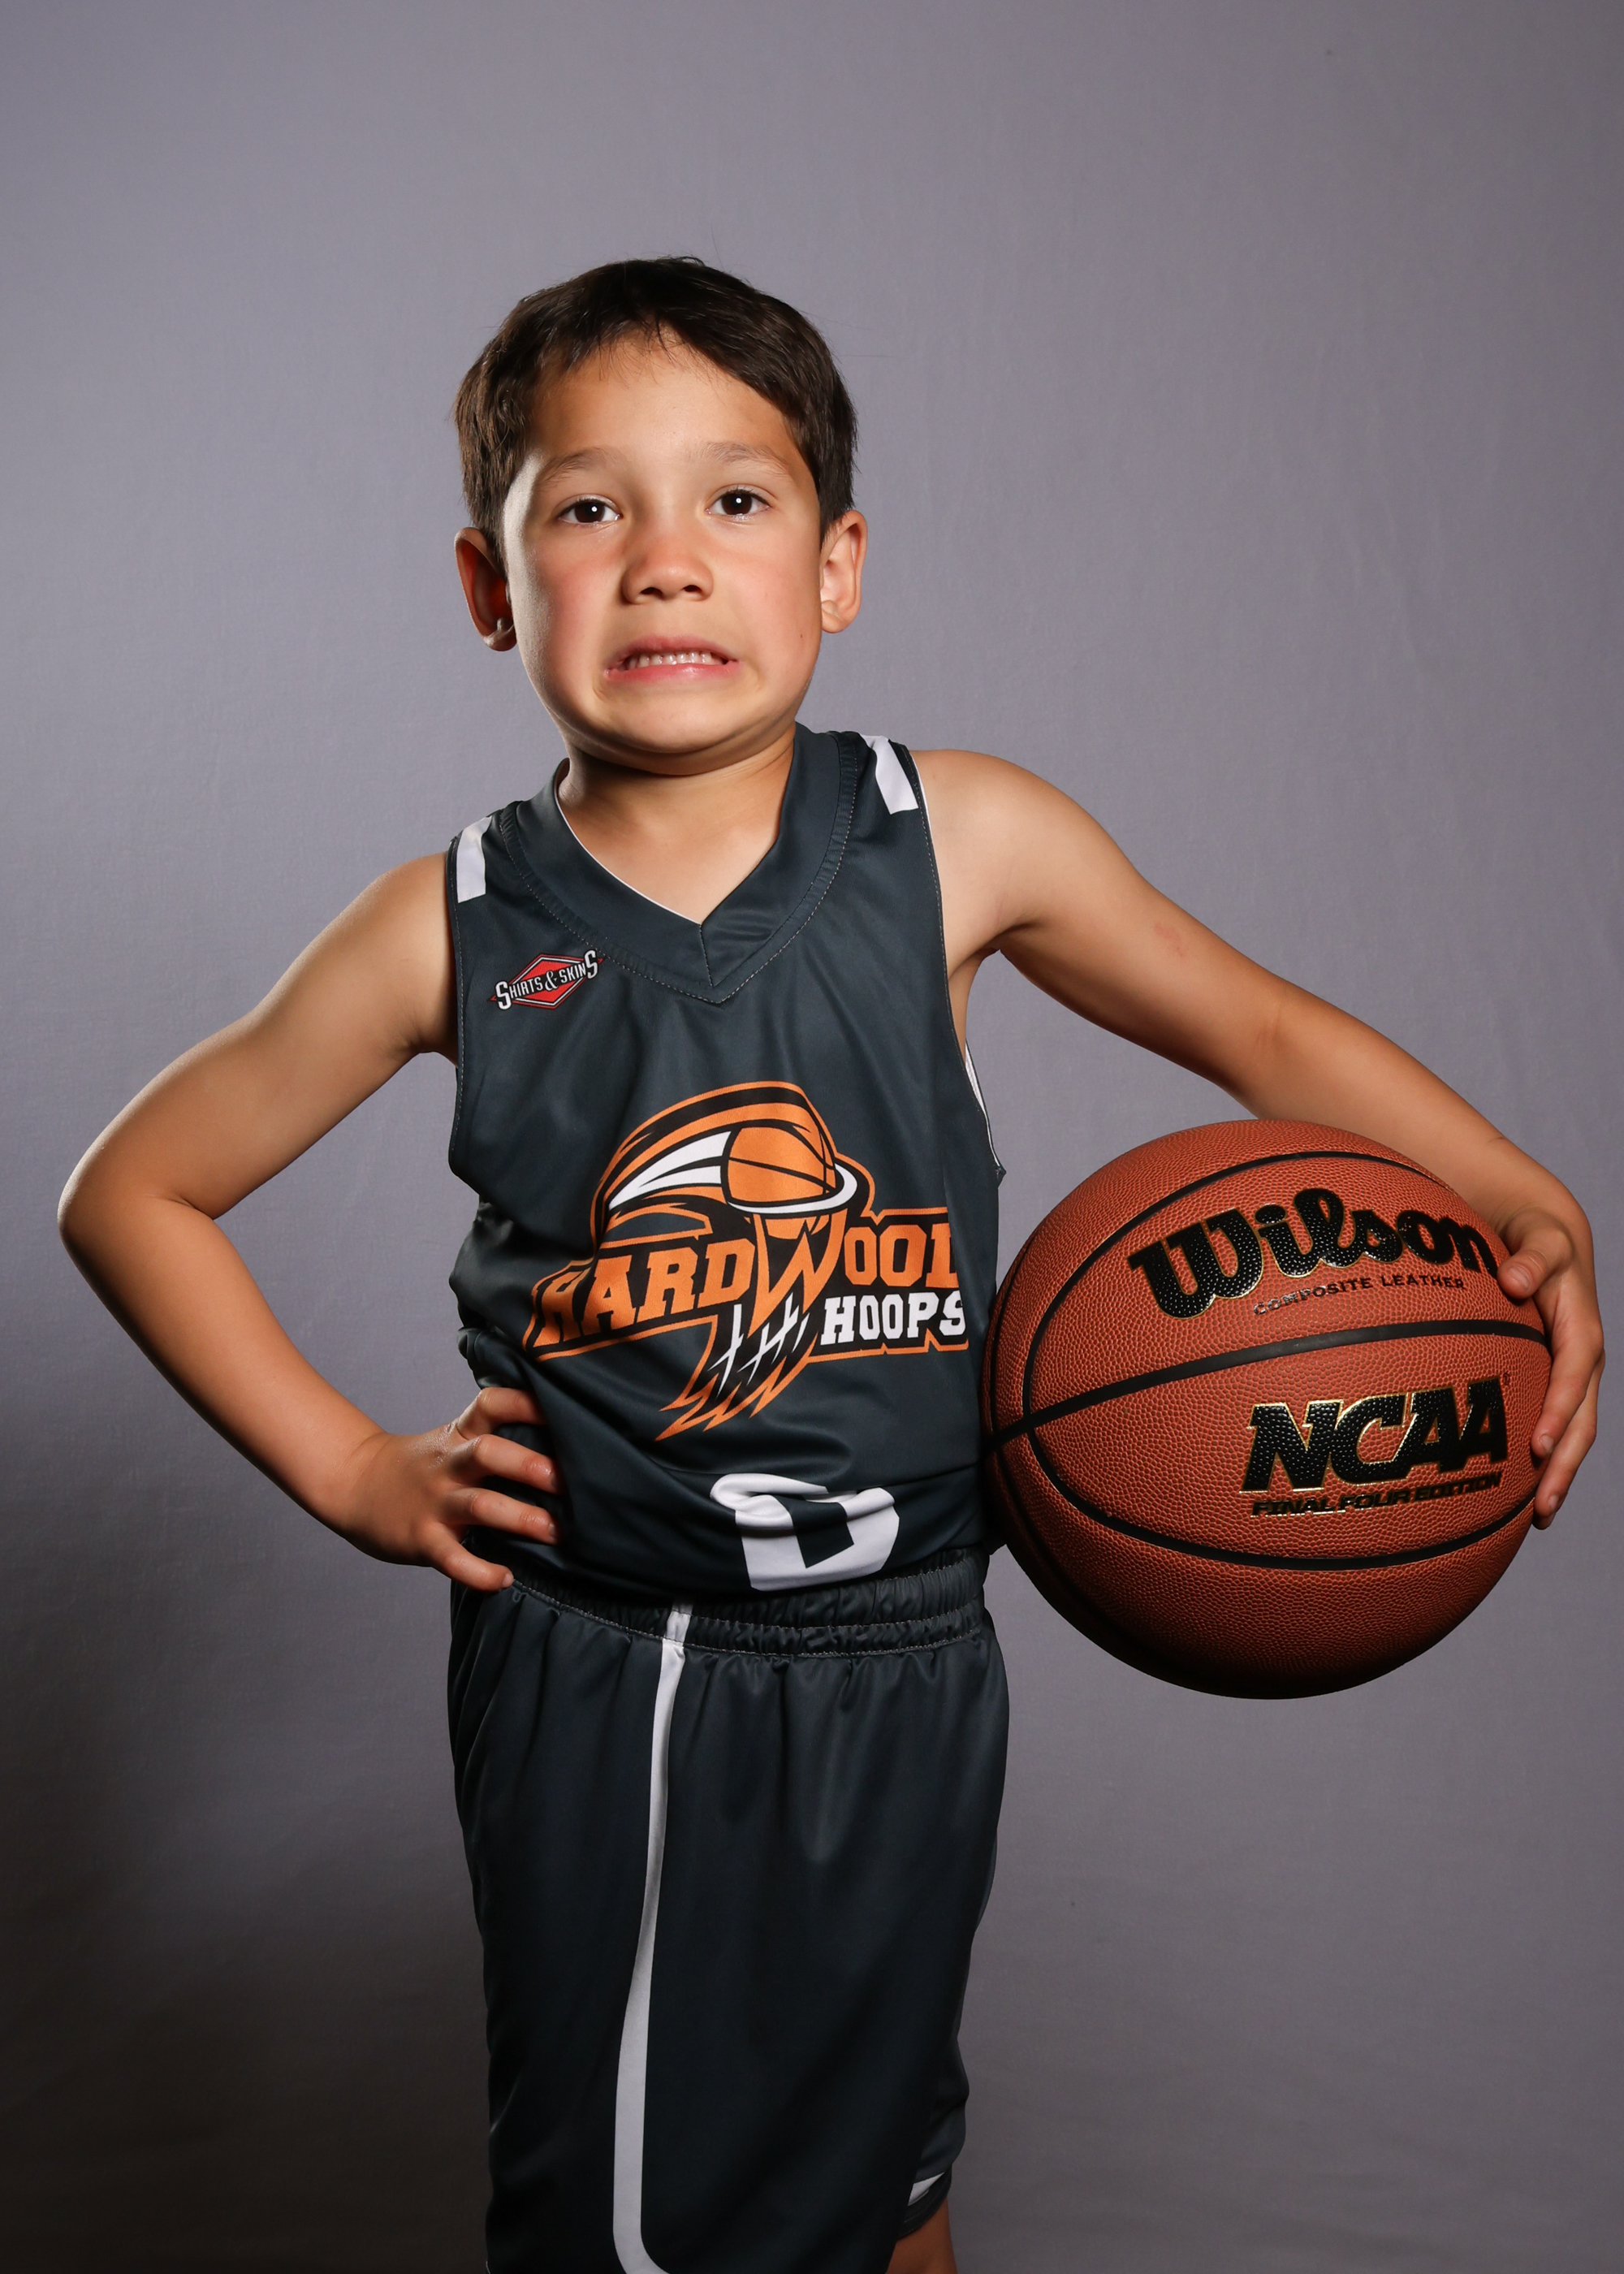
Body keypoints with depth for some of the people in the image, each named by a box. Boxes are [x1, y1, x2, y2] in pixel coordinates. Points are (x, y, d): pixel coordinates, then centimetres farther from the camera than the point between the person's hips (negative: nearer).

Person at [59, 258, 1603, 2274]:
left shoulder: (964, 844, -10)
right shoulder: (456, 933, -11)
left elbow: (1259, 1029, 4)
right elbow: (133, 1194, 2)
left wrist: (1529, 1213, -8)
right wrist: (350, 1470, -4)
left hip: (899, 1666, 2)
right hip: (596, 1674, -1)